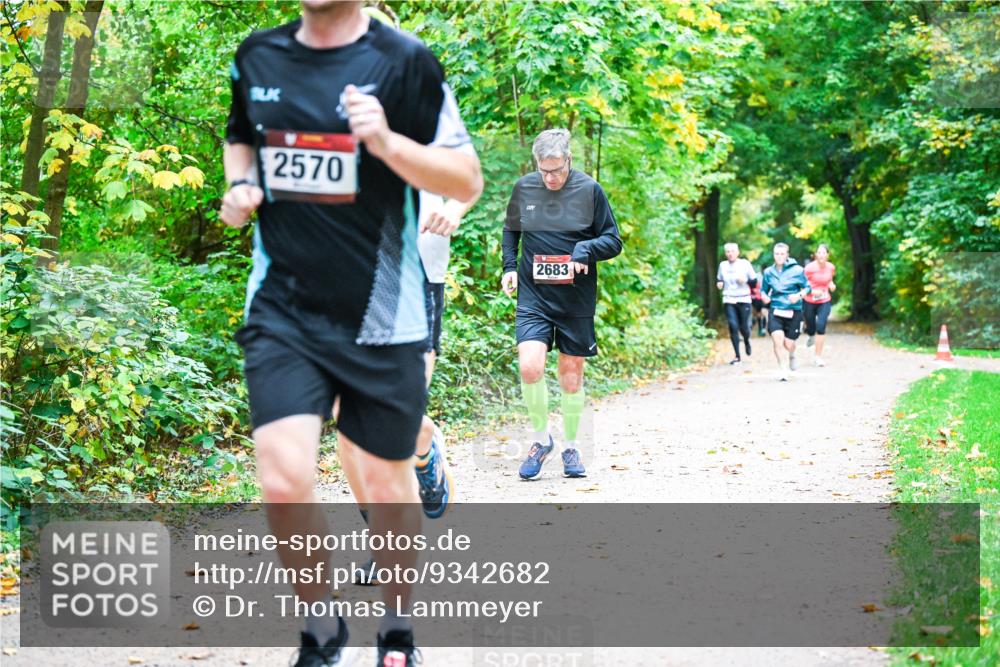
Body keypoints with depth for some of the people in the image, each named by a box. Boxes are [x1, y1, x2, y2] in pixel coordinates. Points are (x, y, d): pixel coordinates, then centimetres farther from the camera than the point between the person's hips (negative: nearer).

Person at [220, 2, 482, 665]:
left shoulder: (405, 61, -6)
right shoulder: (256, 56, 6)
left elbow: (467, 181, -6)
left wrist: (387, 142, -22)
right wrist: (241, 186, 4)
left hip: (381, 317, -2)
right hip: (282, 310, 2)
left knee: (387, 484, 9)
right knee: (284, 482, -12)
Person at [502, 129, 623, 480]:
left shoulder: (590, 190, -4)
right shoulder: (524, 188, 2)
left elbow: (614, 241, 1)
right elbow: (510, 231, 19)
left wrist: (586, 249, -18)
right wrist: (509, 266, 5)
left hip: (577, 302, 0)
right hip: (533, 297, 1)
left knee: (572, 376, 8)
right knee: (529, 367, -17)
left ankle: (570, 447, 26)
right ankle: (541, 438, 5)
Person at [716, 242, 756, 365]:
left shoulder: (745, 264, -2)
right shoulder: (722, 265, 5)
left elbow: (754, 281, 2)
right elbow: (719, 279, 20)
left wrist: (745, 280, -17)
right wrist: (719, 284, -2)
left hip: (743, 300, -1)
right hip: (729, 300, 1)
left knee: (743, 327, -1)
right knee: (733, 326, -10)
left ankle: (746, 341, 37)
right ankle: (737, 356, -4)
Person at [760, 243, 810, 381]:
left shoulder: (797, 270, -4)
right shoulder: (768, 272, 4)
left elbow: (807, 287, 3)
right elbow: (763, 290, 15)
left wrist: (799, 295, -16)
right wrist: (764, 296, -7)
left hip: (793, 311, -1)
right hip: (775, 310, 1)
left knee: (788, 343, 0)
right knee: (777, 338, -21)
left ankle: (792, 357, 39)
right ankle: (782, 369, -6)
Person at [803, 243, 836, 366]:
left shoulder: (831, 268, -3)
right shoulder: (810, 267, -15)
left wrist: (831, 285, -3)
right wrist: (812, 291, -25)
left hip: (824, 301, 1)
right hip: (809, 302, -1)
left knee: (821, 326, -15)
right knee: (811, 328, 9)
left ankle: (818, 356, -5)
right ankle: (811, 336, 50)